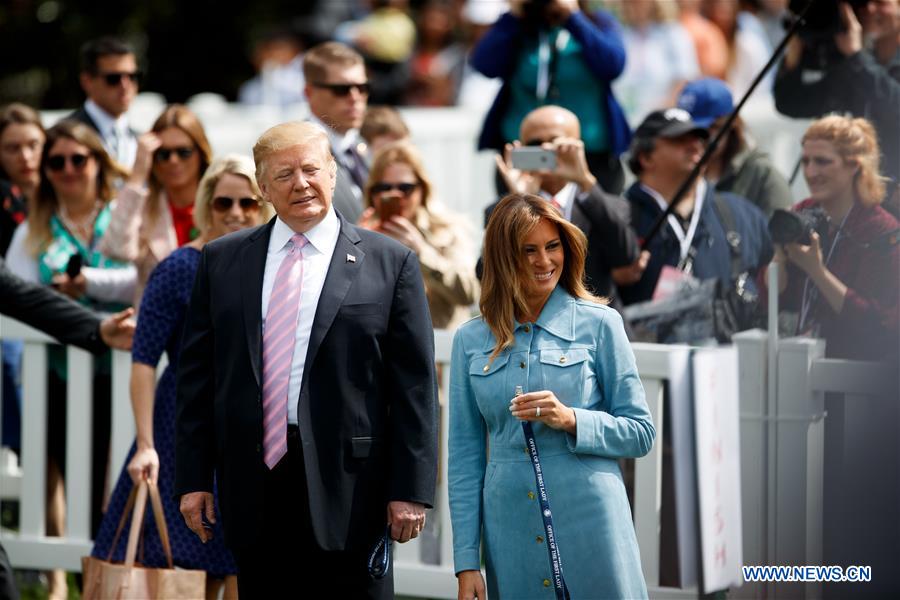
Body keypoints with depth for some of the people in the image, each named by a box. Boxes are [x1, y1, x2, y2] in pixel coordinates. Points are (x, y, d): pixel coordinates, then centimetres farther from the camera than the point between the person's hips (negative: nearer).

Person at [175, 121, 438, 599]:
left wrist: (410, 489, -6)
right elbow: (196, 375, 11)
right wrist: (193, 478, 4)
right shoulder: (222, 260, 11)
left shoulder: (390, 263, 2)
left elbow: (414, 386, 0)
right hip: (254, 488, 3)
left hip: (348, 492, -3)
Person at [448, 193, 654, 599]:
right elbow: (465, 457, 9)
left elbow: (641, 433, 3)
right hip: (511, 532, 2)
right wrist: (466, 562, 4)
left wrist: (571, 420, -15)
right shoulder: (472, 341, 8)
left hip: (590, 523, -2)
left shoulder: (599, 324, 2)